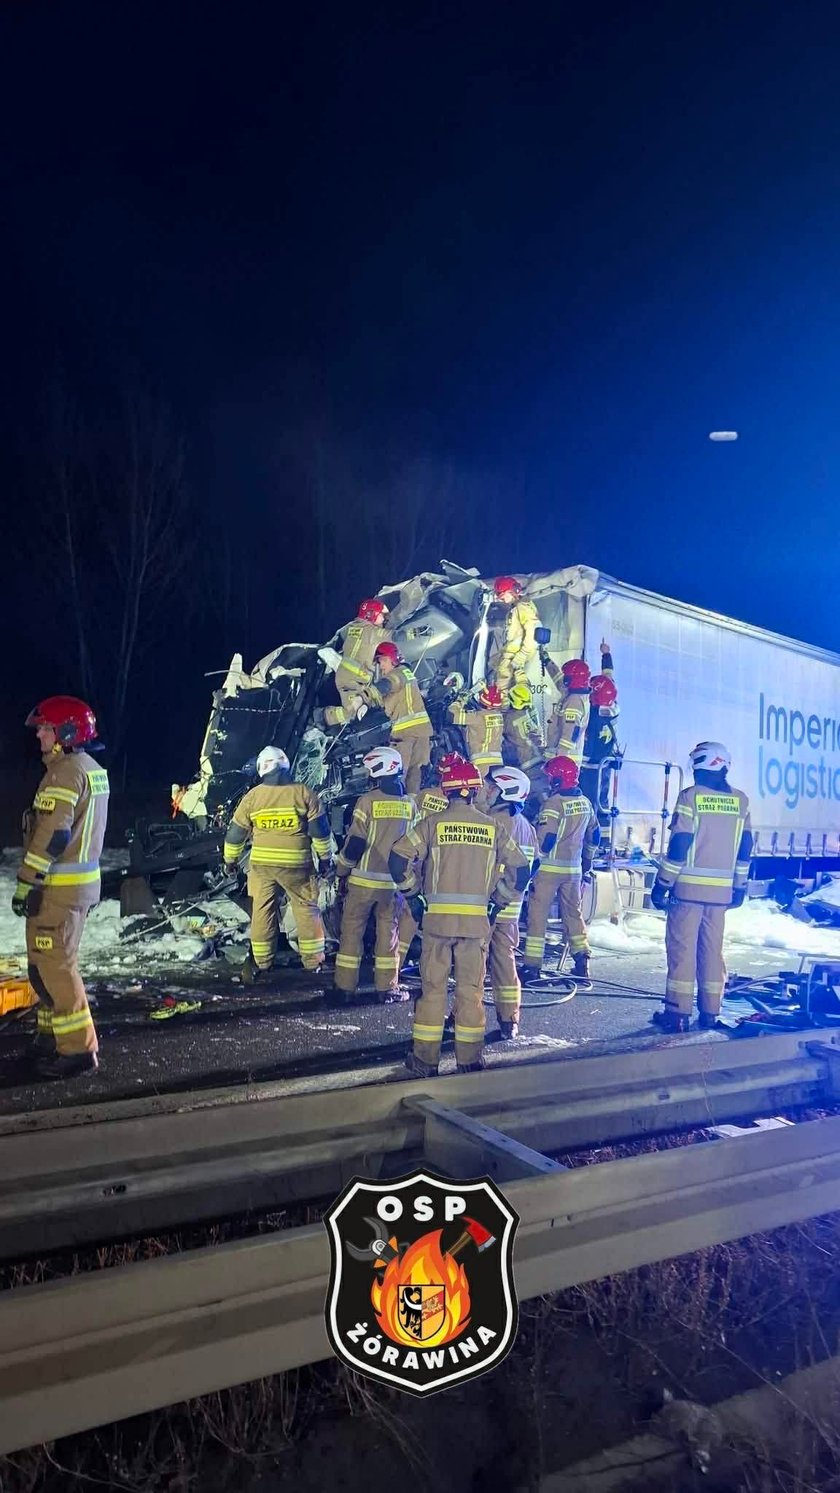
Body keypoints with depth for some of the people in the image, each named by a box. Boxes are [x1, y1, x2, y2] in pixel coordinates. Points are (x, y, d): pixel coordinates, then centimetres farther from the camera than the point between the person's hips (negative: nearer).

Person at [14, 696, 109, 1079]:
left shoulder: (65, 771, -17)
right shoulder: (92, 769, 14)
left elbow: (51, 834, -23)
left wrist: (26, 882, -19)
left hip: (58, 886, -10)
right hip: (82, 880, 10)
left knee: (53, 966, -4)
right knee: (51, 962, 19)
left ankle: (77, 1049, 1)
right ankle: (53, 1036, 28)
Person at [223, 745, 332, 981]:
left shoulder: (252, 796, -1)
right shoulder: (304, 793, -6)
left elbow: (235, 832, 7)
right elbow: (320, 830, -3)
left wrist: (230, 859, 22)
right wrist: (325, 857, 10)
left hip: (262, 863, 1)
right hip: (296, 864, -1)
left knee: (262, 910, 11)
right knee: (306, 909, 9)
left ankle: (261, 962, 16)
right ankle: (313, 960, 13)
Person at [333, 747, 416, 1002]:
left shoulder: (368, 801, -12)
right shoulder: (410, 804, 2)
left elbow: (355, 842, -11)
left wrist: (342, 870, 1)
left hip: (364, 878, -4)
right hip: (394, 880, 4)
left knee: (352, 928, 7)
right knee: (388, 929, 12)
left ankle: (346, 984, 11)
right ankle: (386, 986, 16)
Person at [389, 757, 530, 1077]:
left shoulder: (433, 823, -2)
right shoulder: (494, 828, 4)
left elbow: (399, 858, -7)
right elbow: (520, 870, 9)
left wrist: (412, 895, 6)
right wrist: (498, 903, 18)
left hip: (438, 917, -1)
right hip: (478, 919, 2)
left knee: (433, 987, 7)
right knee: (471, 989, 10)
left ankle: (425, 1060, 12)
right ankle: (470, 1060, 16)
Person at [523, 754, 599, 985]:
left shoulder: (553, 803, -16)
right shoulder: (585, 803, 8)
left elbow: (544, 838, -20)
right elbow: (593, 835, 18)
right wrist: (587, 861, 29)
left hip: (549, 867, -7)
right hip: (574, 868, 7)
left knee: (538, 914, 0)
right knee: (573, 913, 16)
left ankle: (532, 966, 1)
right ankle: (582, 964, 12)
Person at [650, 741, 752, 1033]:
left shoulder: (690, 796, -9)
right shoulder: (740, 800, 6)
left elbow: (678, 846, -12)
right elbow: (745, 849, 10)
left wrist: (662, 885, -6)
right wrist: (740, 887, 18)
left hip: (689, 887, -5)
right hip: (722, 889, 5)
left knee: (682, 947, 1)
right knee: (713, 949, 12)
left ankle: (678, 1012, 2)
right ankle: (710, 1012, 17)